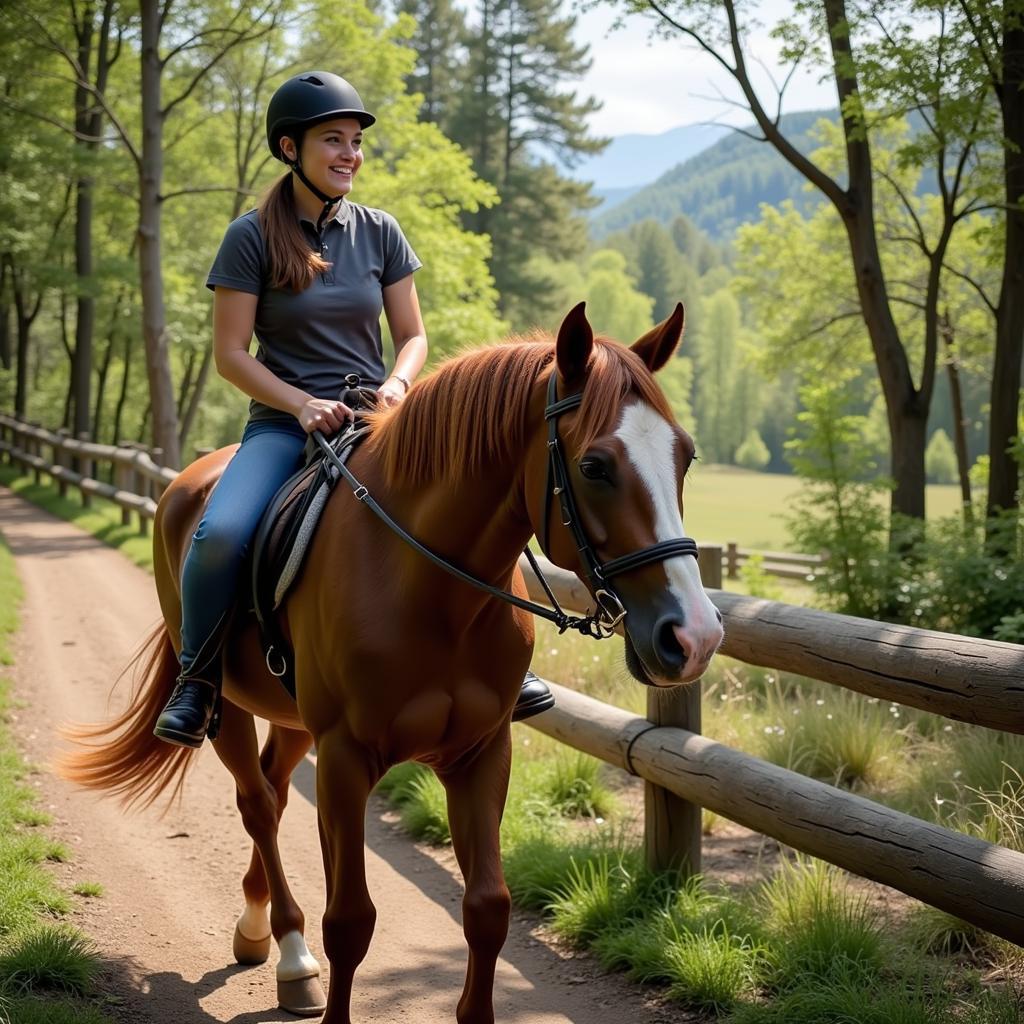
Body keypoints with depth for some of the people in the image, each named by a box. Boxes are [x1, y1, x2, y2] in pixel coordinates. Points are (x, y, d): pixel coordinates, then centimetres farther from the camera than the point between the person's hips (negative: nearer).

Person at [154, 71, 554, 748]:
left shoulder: (379, 232, 7)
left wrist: (395, 385, -12)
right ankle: (198, 676, -5)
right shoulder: (252, 238, -2)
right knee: (220, 535, -30)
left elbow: (414, 337, 10)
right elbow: (231, 354, -4)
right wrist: (304, 405, -18)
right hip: (284, 422, -2)